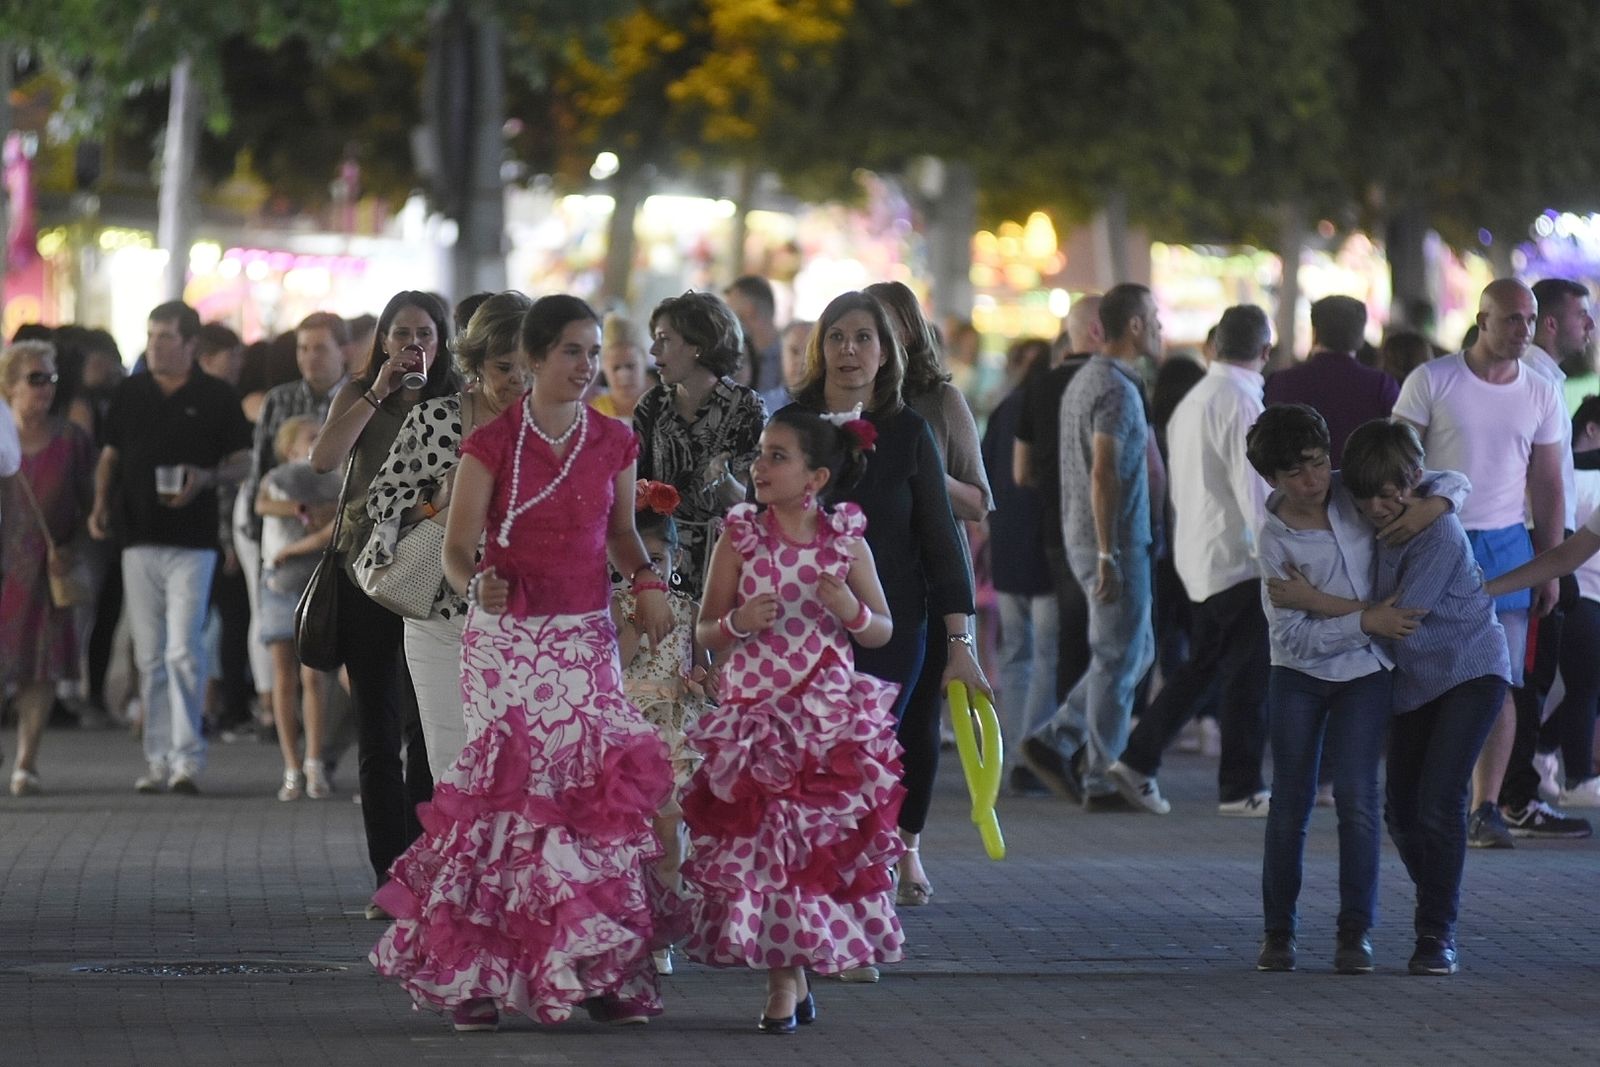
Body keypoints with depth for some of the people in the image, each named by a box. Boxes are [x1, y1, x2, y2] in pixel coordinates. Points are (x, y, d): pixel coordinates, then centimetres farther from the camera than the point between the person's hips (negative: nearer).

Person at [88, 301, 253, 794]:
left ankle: (187, 758, -8)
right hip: (138, 540, 4)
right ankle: (158, 758, 12)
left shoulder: (217, 397, 1)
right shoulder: (130, 394, 11)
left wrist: (206, 479, -15)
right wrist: (101, 505, 1)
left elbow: (242, 461, 4)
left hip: (192, 542, -4)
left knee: (184, 652, -11)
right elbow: (110, 455, 17)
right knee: (149, 656, 6)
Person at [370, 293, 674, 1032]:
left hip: (586, 639, 3)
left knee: (594, 793, -5)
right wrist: (477, 585, -26)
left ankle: (595, 970, 2)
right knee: (511, 789, -9)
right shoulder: (491, 445, -4)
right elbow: (457, 550, -5)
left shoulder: (613, 444, 6)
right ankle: (477, 973, -2)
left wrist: (647, 581, 2)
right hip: (505, 638, -3)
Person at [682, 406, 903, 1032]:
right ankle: (784, 980, 7)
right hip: (754, 716, -1)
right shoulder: (741, 539, -1)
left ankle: (795, 970, 18)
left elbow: (882, 631, 9)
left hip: (829, 720, 1)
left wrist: (853, 613, -12)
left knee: (823, 846, 3)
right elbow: (705, 634, 3)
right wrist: (737, 624, -18)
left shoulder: (846, 543, 1)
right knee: (762, 843, -2)